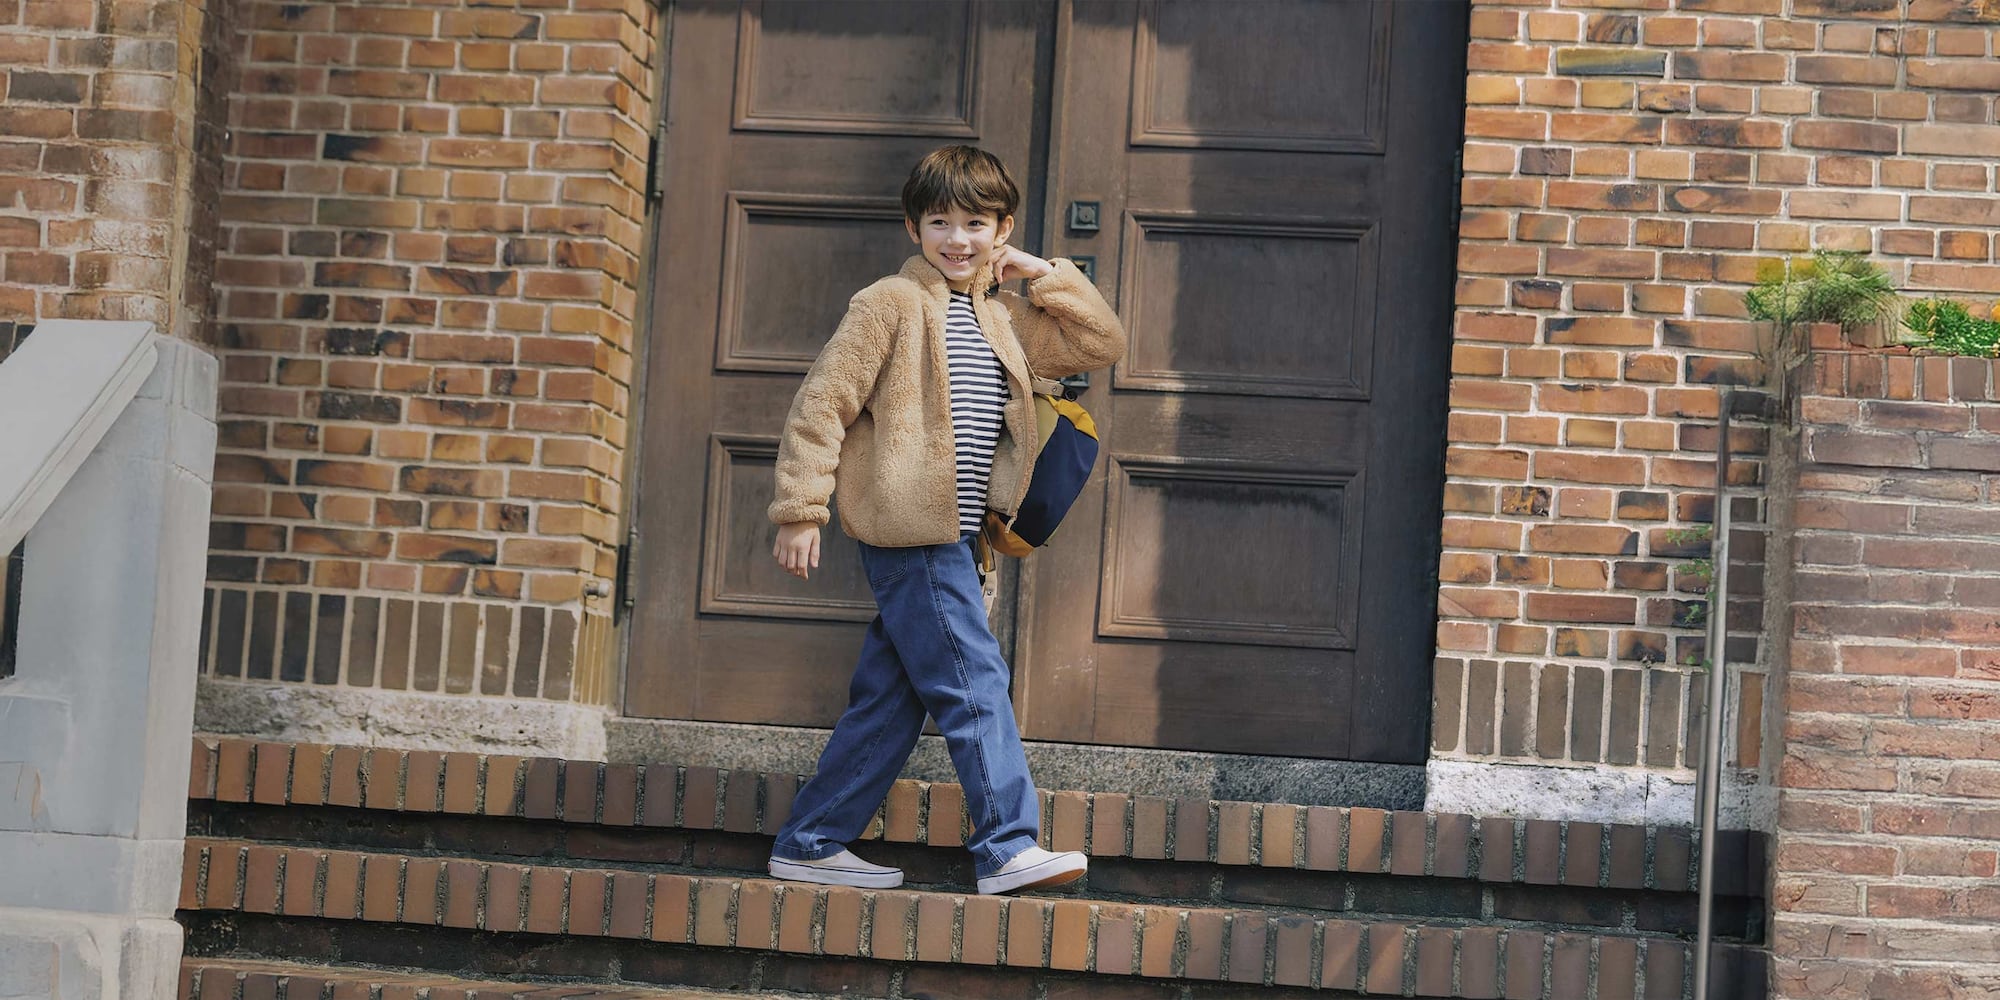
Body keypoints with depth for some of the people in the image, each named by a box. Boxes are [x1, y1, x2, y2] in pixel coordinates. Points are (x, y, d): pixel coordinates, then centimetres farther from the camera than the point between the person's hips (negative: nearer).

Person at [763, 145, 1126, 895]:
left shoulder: (1003, 318, 16)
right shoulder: (890, 304, -5)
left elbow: (1101, 344, 20)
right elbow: (822, 403, -8)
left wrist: (1046, 276, 11)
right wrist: (800, 509, -13)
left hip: (952, 537, 8)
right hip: (911, 531, -8)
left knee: (890, 699, 10)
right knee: (974, 684, -11)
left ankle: (809, 845, 17)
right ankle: (1008, 846, -9)